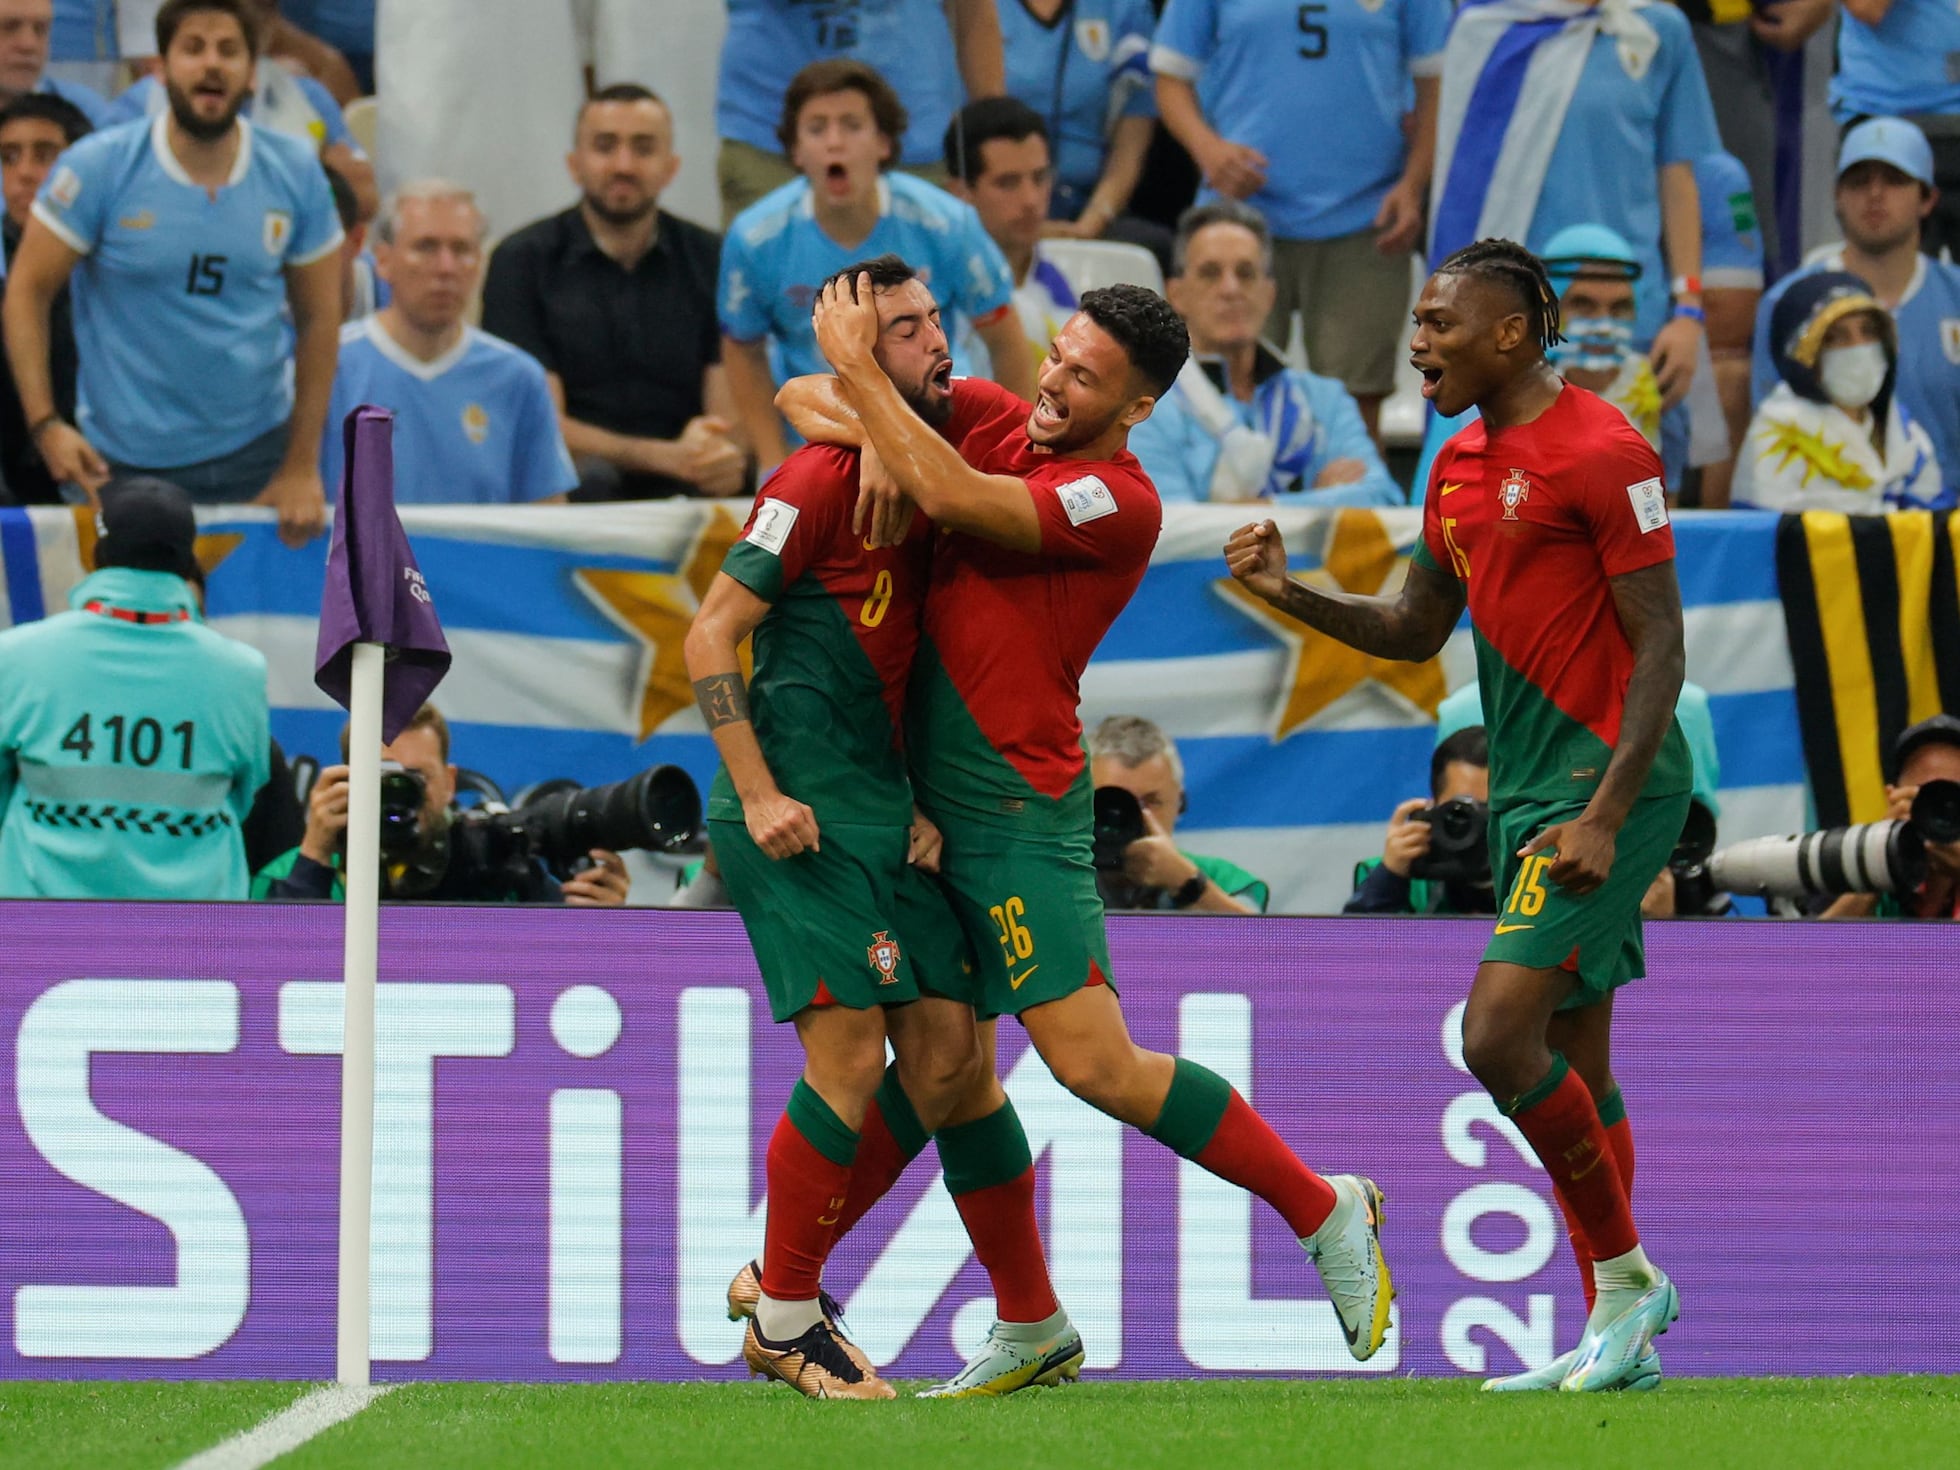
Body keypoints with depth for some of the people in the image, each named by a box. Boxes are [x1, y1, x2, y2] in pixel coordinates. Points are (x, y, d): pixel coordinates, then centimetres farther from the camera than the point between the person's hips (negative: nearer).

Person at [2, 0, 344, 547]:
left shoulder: (296, 174, -1)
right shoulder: (99, 168, -8)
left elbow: (318, 318, 5)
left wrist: (302, 467, 2)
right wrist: (44, 423, -14)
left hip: (255, 456, 1)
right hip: (120, 461, -1)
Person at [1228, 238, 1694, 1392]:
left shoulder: (1603, 451, -13)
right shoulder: (1461, 467, 13)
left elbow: (1660, 647, -15)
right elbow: (1416, 631, 23)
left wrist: (1605, 816, -21)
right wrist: (1290, 592, 6)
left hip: (1608, 779, -9)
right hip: (1529, 788, 9)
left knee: (1499, 1033, -17)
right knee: (1575, 1062, 9)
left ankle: (1627, 1275, -4)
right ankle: (1620, 1337, 12)